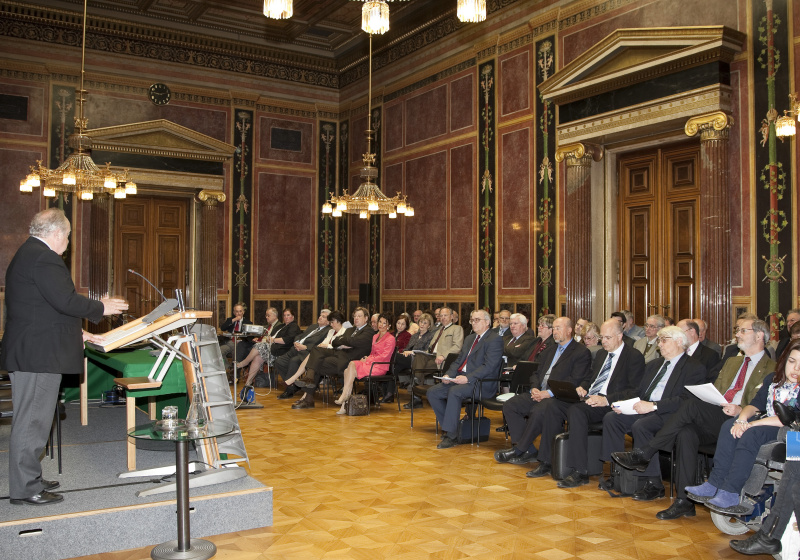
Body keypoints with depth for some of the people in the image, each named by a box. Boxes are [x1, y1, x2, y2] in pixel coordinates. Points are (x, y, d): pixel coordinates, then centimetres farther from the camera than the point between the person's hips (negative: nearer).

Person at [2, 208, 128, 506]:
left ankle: (29, 479, 27)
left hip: (28, 352, 11)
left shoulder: (27, 254, 19)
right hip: (38, 354, -11)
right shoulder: (43, 258, -16)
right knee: (32, 421, -3)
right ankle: (25, 489, 4)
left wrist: (76, 333, 21)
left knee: (30, 420, 17)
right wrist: (101, 307, -8)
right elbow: (66, 301, -24)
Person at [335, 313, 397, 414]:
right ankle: (344, 405, -25)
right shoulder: (375, 336, 24)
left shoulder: (390, 339, -1)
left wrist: (368, 360, -10)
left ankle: (344, 396, -22)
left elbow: (384, 356, -10)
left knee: (352, 365, -26)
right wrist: (366, 358, 1)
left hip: (380, 367, -7)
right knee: (347, 371, -20)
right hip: (371, 363, 7)